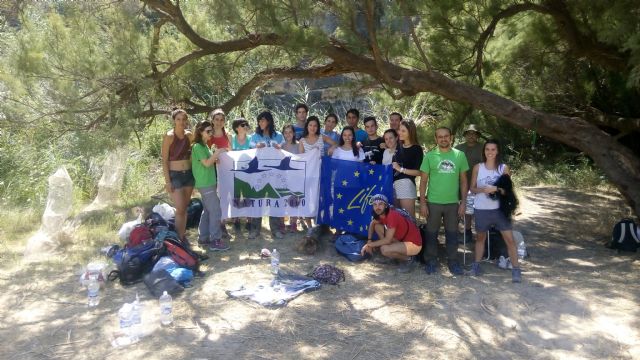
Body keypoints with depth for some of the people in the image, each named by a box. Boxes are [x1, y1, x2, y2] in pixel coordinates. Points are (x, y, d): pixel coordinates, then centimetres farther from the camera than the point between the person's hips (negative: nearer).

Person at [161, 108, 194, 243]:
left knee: (185, 207, 11)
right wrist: (167, 181, -14)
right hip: (175, 175, -5)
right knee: (180, 209, -9)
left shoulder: (189, 135, 4)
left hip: (189, 174, 5)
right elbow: (164, 160, -10)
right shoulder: (169, 136, -11)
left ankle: (183, 236, 21)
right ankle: (179, 239, 1)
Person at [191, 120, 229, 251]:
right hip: (205, 184, -10)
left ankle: (203, 238, 21)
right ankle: (215, 241, -7)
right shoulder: (198, 146, -13)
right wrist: (217, 153, -19)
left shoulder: (204, 146, 16)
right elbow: (207, 163, -19)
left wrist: (216, 157, 4)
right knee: (215, 211, -10)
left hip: (208, 183, 10)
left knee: (207, 211, 14)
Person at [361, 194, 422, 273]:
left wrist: (369, 245, -15)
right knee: (377, 226, 2)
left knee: (384, 249, -29)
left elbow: (387, 240, -25)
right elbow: (372, 224, 17)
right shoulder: (381, 214, -3)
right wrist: (369, 241, 3)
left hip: (414, 244, -9)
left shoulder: (392, 215, -27)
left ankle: (409, 259, -4)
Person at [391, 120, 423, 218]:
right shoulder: (398, 146, 13)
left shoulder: (416, 149, -3)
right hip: (394, 184, 7)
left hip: (406, 184, -6)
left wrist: (401, 169, -12)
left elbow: (418, 172, -10)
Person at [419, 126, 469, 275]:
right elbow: (423, 181, -1)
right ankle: (431, 261, 21)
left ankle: (453, 262, 23)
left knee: (452, 234, 10)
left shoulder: (460, 155, 1)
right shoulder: (429, 156, -3)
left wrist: (463, 202, 1)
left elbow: (463, 180, 5)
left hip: (453, 203, 1)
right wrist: (422, 202, -6)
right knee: (432, 234, 8)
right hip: (433, 202, -1)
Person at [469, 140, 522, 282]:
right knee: (480, 237, 16)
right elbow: (472, 188, 3)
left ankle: (516, 269, 7)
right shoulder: (478, 167, -1)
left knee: (509, 239, -2)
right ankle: (476, 265, 29)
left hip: (499, 209, 0)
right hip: (481, 209, 1)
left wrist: (496, 189, -18)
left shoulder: (504, 167, -1)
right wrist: (483, 189, -17)